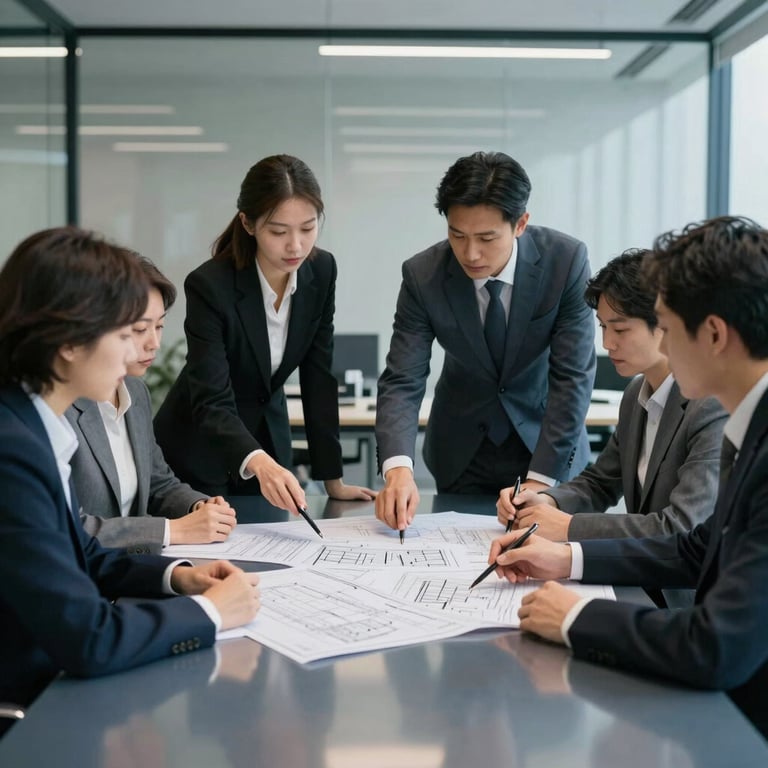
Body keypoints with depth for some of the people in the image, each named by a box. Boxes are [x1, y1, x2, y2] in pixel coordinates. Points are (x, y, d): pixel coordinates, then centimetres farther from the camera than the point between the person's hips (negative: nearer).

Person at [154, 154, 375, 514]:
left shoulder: (321, 270, -12)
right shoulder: (209, 285, -27)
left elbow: (319, 376, -6)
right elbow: (211, 403, -32)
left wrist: (333, 478, -6)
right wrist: (259, 463, -51)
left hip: (270, 438, 5)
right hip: (199, 451, -5)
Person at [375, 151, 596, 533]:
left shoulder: (567, 261, -22)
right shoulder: (423, 275, -19)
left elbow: (572, 377, -20)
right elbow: (402, 381, -20)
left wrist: (540, 480, -25)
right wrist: (398, 468, -37)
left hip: (545, 440, -1)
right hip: (462, 451, 1)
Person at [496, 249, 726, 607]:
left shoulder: (716, 408, -20)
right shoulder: (637, 393, 7)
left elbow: (681, 530, -25)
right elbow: (599, 483, 16)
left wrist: (569, 527, -21)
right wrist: (546, 501, -4)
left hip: (692, 602, -7)